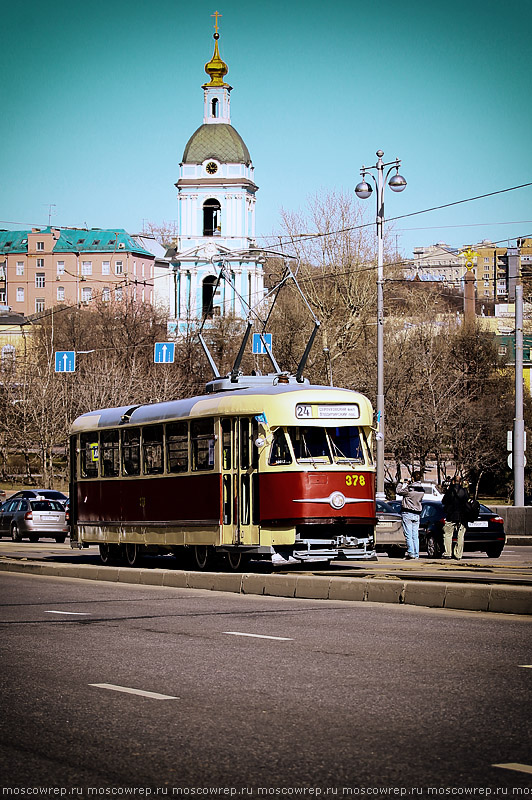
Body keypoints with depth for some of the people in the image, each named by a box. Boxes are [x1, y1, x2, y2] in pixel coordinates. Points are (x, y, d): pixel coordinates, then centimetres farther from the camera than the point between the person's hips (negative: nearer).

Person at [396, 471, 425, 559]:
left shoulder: (409, 488, -15)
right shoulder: (422, 490, 5)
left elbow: (398, 491, -2)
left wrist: (401, 483, 17)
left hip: (407, 513, -6)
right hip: (417, 514, 6)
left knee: (408, 534, -6)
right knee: (415, 535, 8)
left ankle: (411, 552, -15)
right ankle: (416, 554, 7)